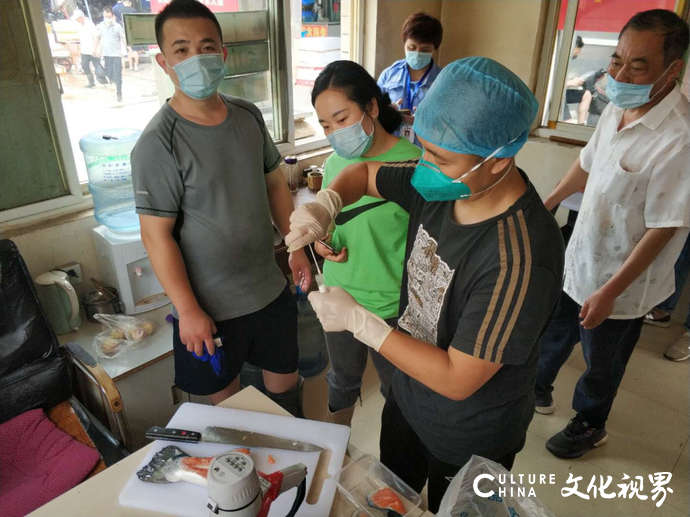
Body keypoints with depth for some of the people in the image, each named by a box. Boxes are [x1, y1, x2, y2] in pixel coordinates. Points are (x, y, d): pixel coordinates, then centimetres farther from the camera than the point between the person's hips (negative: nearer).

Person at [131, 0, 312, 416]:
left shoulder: (249, 116, -2)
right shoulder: (157, 144, -19)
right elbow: (157, 235, -17)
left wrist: (296, 246, 5)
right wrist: (188, 311, -15)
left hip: (270, 288, 5)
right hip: (209, 305, -5)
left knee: (285, 378, 22)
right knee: (226, 397, 16)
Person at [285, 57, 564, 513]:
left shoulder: (518, 258, -38)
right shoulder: (442, 185, -16)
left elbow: (457, 381, -32)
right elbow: (365, 173, 1)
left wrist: (357, 319, -28)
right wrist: (326, 204, -21)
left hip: (470, 440, -6)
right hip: (407, 397, 6)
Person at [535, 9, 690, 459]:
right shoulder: (619, 109, -5)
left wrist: (610, 292, -22)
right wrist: (549, 202, 22)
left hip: (621, 282, -7)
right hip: (578, 259, 7)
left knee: (601, 362, 16)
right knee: (553, 331, 25)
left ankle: (590, 426, 44)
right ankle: (539, 389, 53)